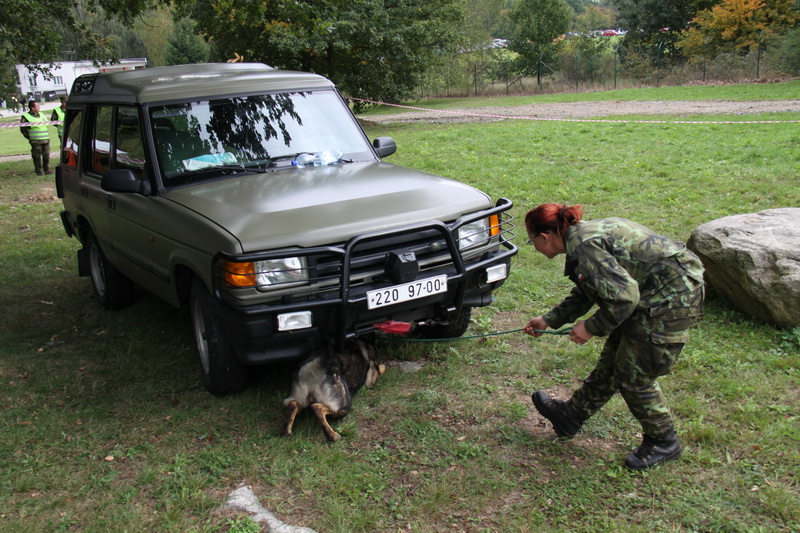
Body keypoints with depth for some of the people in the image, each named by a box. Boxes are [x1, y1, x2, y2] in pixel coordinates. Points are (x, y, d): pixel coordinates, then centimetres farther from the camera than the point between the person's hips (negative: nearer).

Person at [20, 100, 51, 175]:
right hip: (35, 142, -5)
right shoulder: (26, 116, -2)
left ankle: (47, 170, 17)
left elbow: (47, 124, 26)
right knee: (37, 157, -2)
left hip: (46, 140, 5)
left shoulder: (41, 115, 16)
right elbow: (23, 129, 1)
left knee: (46, 155, 5)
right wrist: (29, 137, -2)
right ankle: (39, 171, 7)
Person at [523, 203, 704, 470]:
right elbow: (586, 293, 21)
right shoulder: (584, 233, 10)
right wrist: (549, 320, 26)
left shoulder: (584, 246, -22)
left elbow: (624, 295, -26)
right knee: (612, 359, 18)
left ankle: (663, 442, 21)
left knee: (634, 375, 1)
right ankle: (571, 415, 32)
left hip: (672, 297, -10)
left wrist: (592, 327, -13)